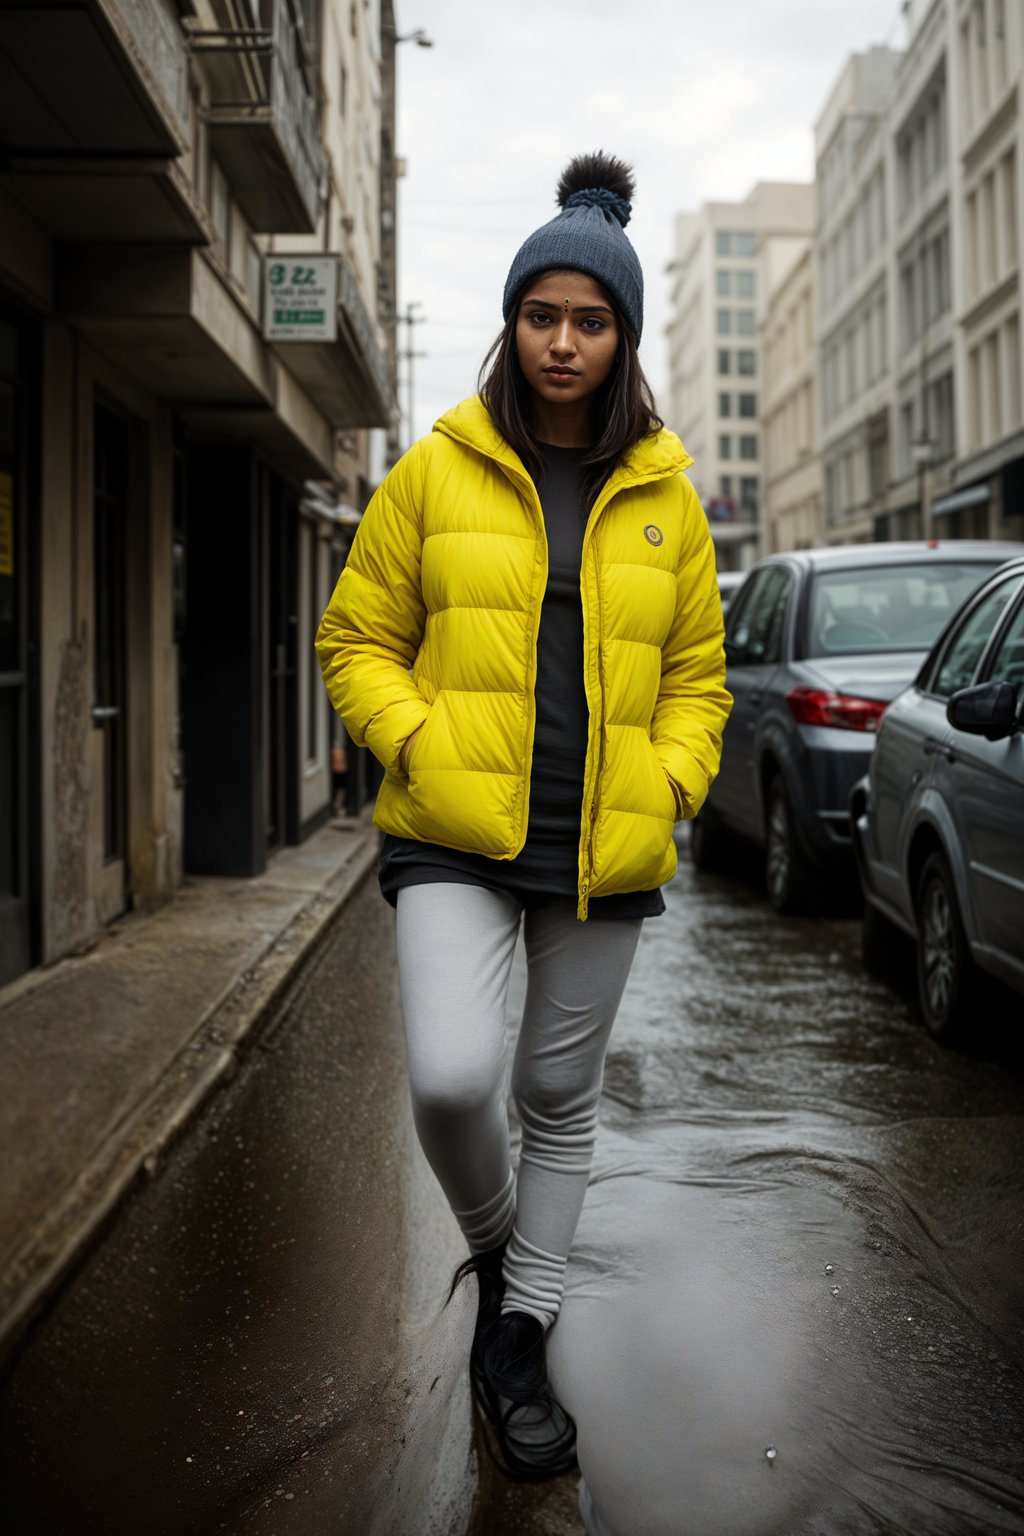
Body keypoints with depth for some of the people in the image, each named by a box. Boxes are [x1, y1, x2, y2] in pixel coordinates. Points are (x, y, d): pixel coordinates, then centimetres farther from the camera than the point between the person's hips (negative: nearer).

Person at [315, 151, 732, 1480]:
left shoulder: (665, 494, 7)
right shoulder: (437, 471, 2)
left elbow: (697, 673, 13)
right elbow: (356, 639, 5)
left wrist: (669, 785, -4)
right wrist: (420, 746, -11)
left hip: (607, 849, 2)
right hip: (457, 834, -2)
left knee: (561, 1095, 11)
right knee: (451, 1077, -19)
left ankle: (520, 1339, 31)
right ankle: (492, 1243, 16)